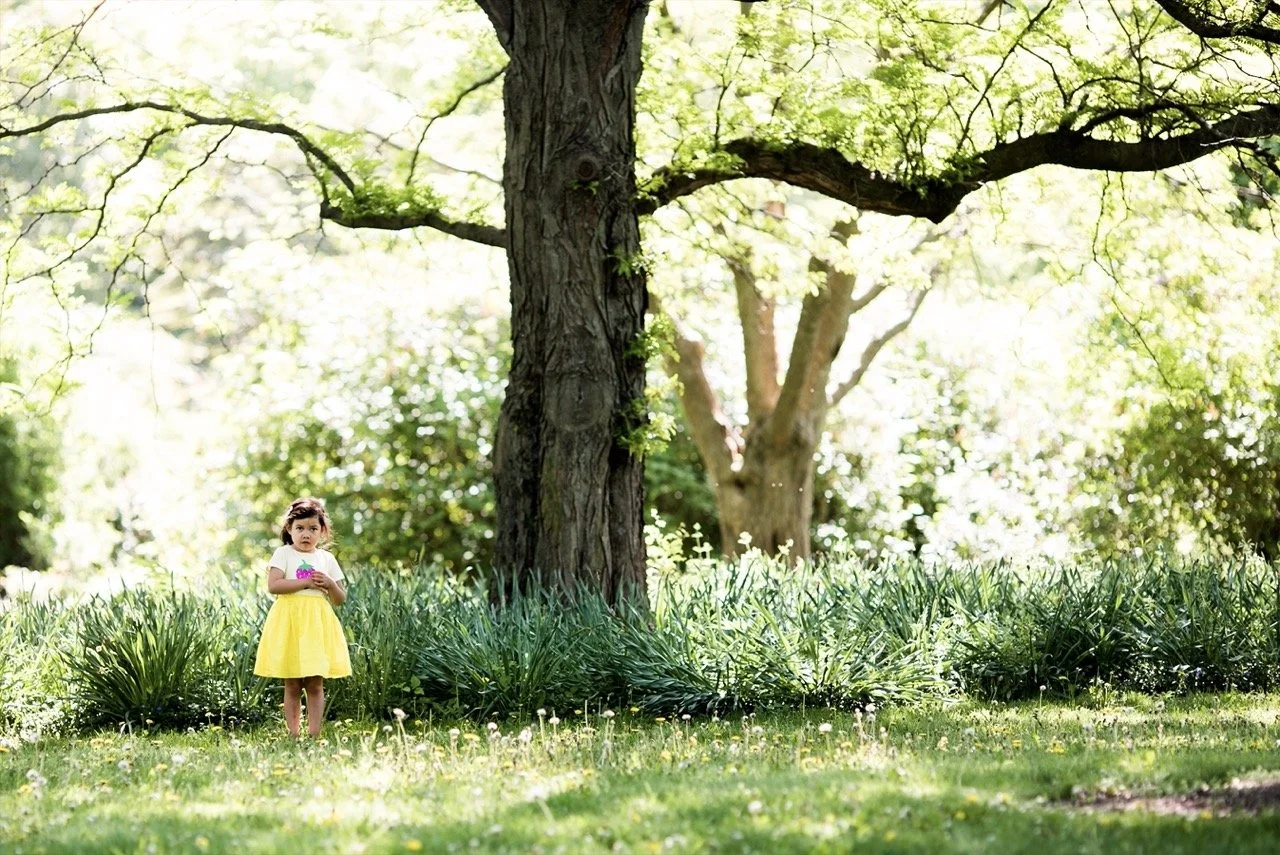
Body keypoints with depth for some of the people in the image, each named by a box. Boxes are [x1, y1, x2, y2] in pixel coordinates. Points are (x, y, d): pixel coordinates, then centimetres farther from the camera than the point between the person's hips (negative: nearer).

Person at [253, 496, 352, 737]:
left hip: (318, 625, 2)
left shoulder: (327, 559, 10)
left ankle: (314, 734, 2)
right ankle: (293, 733, 4)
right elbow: (273, 585, -15)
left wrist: (329, 584, -9)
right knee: (292, 686, 1)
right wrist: (306, 582, -16)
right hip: (290, 622, -2)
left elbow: (341, 599, 11)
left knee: (315, 685, 1)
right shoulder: (283, 554, 1)